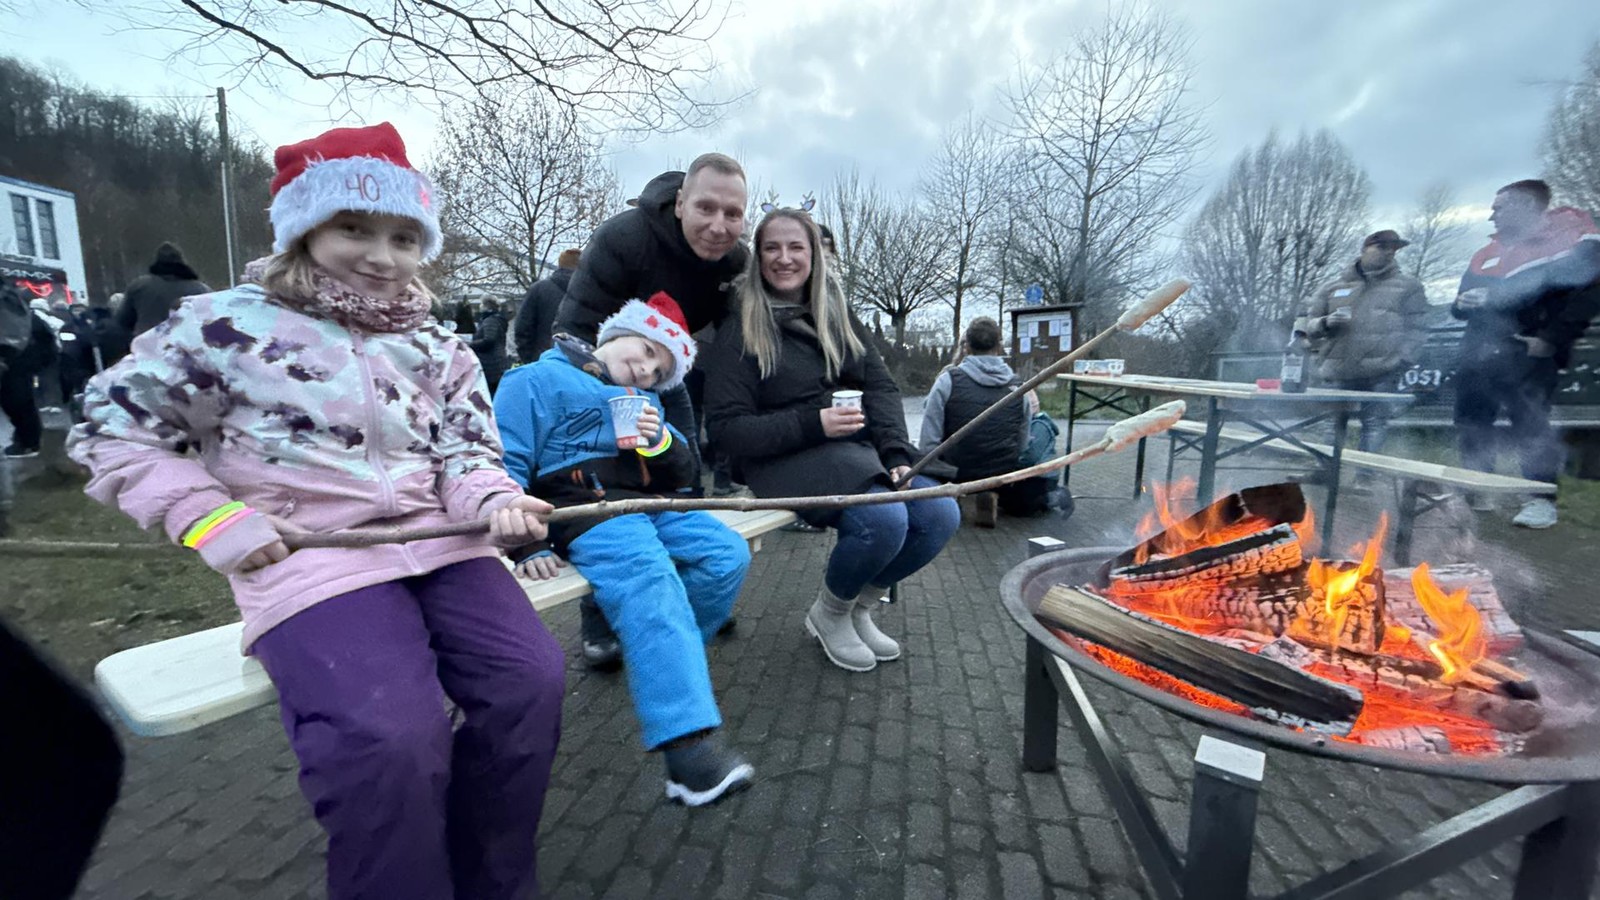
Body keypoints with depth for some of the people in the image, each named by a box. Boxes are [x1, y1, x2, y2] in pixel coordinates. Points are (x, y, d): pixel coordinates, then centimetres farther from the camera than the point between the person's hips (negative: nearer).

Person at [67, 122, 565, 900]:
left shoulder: (438, 350, 14)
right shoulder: (227, 324, 4)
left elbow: (466, 454, 10)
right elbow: (114, 427, 8)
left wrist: (495, 501, -14)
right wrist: (210, 517, -6)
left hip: (440, 545, 4)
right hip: (312, 561, -3)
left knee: (530, 683, -13)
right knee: (388, 739, -27)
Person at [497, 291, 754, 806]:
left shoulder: (643, 400, 29)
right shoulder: (540, 380, 7)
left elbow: (682, 474, 21)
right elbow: (504, 466, -4)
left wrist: (663, 443, -2)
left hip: (648, 505, 7)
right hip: (583, 507, -6)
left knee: (727, 555, -19)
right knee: (651, 580, -35)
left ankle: (664, 663, -5)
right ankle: (686, 743, -39)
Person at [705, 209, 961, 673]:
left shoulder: (835, 315, 15)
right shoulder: (740, 330, -3)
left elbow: (879, 385, 7)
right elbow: (729, 428, -9)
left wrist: (896, 453, -10)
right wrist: (813, 423, -20)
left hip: (857, 446, 6)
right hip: (786, 460, -6)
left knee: (940, 514, -13)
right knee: (884, 520, -29)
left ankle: (859, 608, 12)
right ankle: (828, 616, 3)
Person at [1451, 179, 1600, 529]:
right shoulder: (1485, 255, 19)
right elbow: (1459, 306, 23)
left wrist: (1550, 339, -16)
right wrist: (1466, 302, -1)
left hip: (1526, 354, -6)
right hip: (1477, 354, 7)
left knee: (1530, 423, -9)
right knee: (1471, 422, 8)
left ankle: (1542, 498, -1)